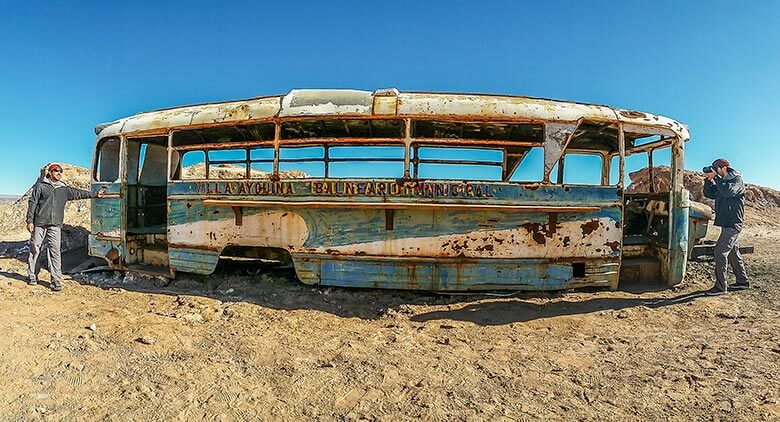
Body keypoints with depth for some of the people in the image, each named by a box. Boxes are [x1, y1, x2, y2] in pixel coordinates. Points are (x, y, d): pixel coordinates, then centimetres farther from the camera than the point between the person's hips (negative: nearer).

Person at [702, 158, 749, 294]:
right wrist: (709, 179, 0)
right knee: (732, 252, 16)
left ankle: (721, 286, -11)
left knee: (720, 251, -13)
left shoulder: (737, 180, -10)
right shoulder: (722, 182, 15)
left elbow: (728, 191, -29)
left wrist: (715, 176, -23)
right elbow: (708, 193, 14)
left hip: (733, 224, -9)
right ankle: (742, 281, 27)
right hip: (727, 223, 9)